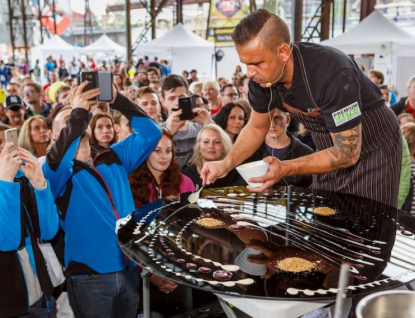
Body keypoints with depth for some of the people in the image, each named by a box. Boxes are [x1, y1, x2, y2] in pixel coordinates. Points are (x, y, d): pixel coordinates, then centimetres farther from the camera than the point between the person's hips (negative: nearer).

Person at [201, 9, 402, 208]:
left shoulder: (333, 75, -35)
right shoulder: (261, 79, -16)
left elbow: (348, 153, -30)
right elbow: (256, 128, 0)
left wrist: (285, 169, -40)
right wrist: (227, 164, -15)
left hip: (373, 145, -5)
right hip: (334, 149, 6)